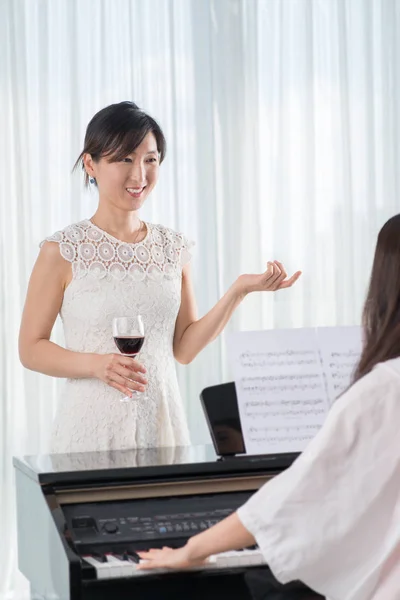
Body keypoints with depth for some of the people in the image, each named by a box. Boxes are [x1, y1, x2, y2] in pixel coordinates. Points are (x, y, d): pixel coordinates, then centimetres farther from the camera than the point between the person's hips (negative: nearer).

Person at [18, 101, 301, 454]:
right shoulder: (63, 251, -6)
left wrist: (238, 292, -1)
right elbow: (31, 348, -4)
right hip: (93, 427, -4)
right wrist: (95, 364, -19)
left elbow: (184, 348, 9)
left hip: (163, 422, 4)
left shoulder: (173, 249, 8)